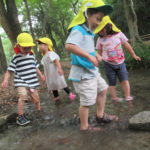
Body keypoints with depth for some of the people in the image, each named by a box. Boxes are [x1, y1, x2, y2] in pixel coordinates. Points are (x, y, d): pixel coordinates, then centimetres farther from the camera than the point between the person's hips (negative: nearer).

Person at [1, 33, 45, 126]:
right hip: (21, 82, -5)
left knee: (36, 99, 12)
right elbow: (9, 71, -10)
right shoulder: (16, 58, -8)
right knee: (23, 96, -27)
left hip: (32, 83, 5)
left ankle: (39, 111, 38)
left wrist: (41, 75, 17)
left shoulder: (32, 56, 6)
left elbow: (35, 67, 20)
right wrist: (5, 80, -22)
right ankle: (20, 117, -15)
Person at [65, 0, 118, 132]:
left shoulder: (89, 32, 10)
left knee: (103, 89, 23)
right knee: (87, 101, 0)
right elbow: (69, 46, -37)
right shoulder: (78, 30, -18)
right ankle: (84, 126, 20)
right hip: (83, 73, -10)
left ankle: (100, 115, 36)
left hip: (92, 71, 10)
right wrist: (89, 56, -34)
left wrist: (95, 54, 9)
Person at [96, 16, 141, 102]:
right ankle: (114, 97, 18)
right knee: (112, 82, 6)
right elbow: (100, 52, 9)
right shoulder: (100, 39, -4)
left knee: (124, 80, -5)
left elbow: (126, 45, 5)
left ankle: (128, 96, 4)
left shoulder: (118, 34, -5)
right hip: (108, 64, 0)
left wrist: (133, 55, 11)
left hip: (120, 62, 0)